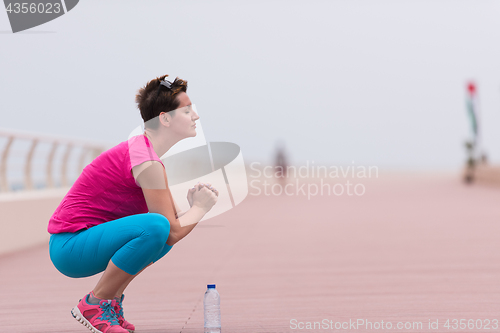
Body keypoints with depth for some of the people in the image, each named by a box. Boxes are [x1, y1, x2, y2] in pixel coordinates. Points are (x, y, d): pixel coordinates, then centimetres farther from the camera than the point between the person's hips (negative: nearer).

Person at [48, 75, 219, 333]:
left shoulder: (142, 148, 11)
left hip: (85, 239, 10)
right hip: (69, 248, -10)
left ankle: (113, 298, 12)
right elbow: (172, 234, -18)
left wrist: (195, 205, -5)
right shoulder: (147, 163, -19)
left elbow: (175, 217, 15)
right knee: (156, 226, -30)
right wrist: (200, 208, -2)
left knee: (168, 224, 15)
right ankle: (94, 304, -14)